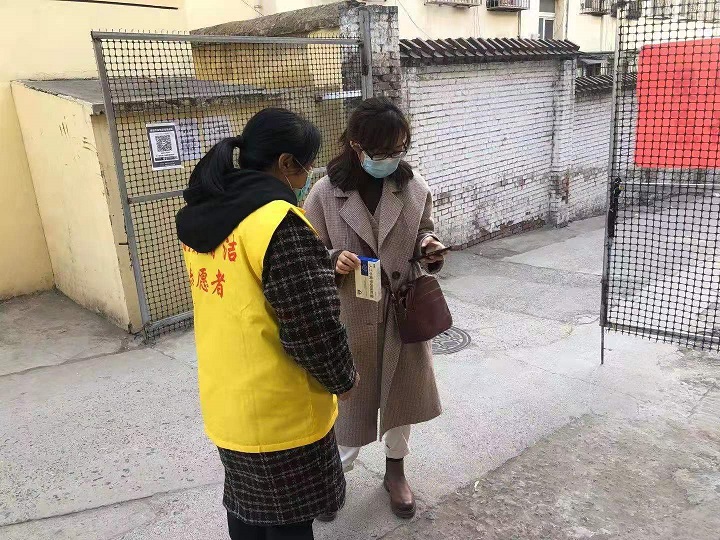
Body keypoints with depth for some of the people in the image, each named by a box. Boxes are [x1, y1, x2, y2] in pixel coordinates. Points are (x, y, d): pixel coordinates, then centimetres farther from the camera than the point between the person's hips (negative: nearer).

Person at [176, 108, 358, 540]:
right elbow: (312, 328, -24)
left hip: (224, 400, 8)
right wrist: (345, 378, -6)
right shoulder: (279, 223, -26)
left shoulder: (202, 214, 1)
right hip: (279, 412, -7)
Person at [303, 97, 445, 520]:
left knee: (402, 394, 17)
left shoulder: (416, 187, -4)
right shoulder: (325, 193, -11)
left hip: (405, 312, 3)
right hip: (350, 318, -2)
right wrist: (334, 262, -26)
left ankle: (396, 471, 42)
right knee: (349, 400, 11)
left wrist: (430, 248, -12)